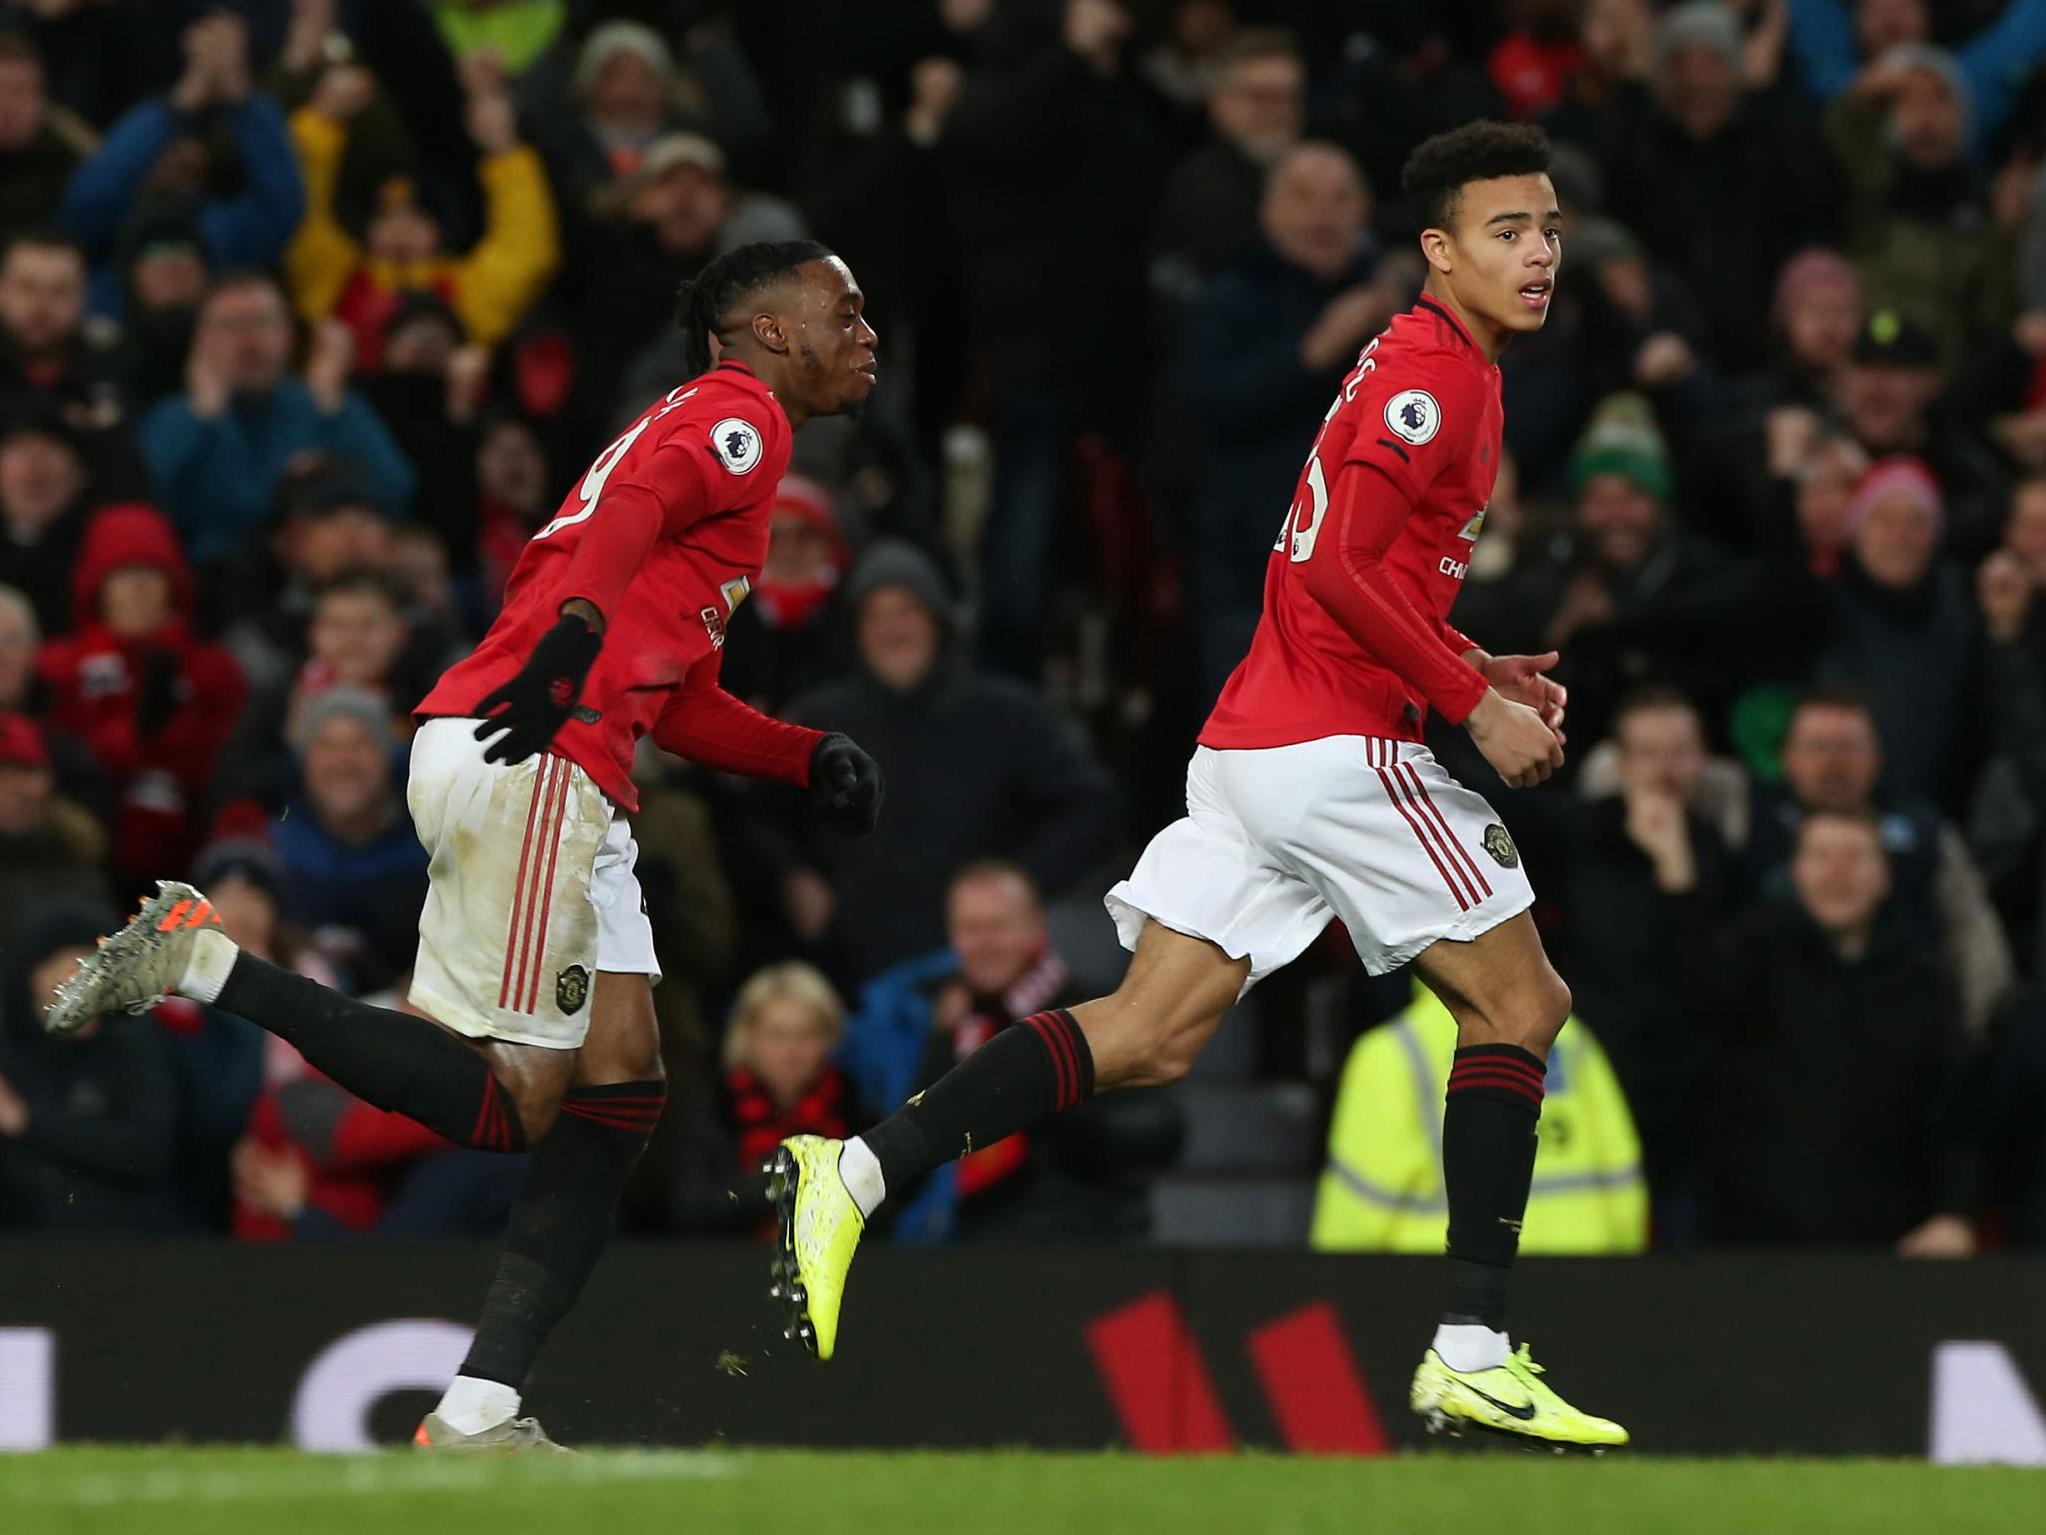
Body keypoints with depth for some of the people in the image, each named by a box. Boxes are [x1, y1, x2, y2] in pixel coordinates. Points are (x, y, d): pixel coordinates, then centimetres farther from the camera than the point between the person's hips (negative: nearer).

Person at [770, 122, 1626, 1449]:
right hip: (1339, 747, -9)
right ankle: (1473, 1352, -2)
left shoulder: (1436, 370, 21)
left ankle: (858, 1172, -8)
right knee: (1519, 1002, 1)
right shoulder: (1434, 373, -10)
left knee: (1151, 1034, 2)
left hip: (1255, 740, 9)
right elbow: (1346, 566, -20)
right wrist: (1475, 706, -16)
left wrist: (1477, 672, 17)